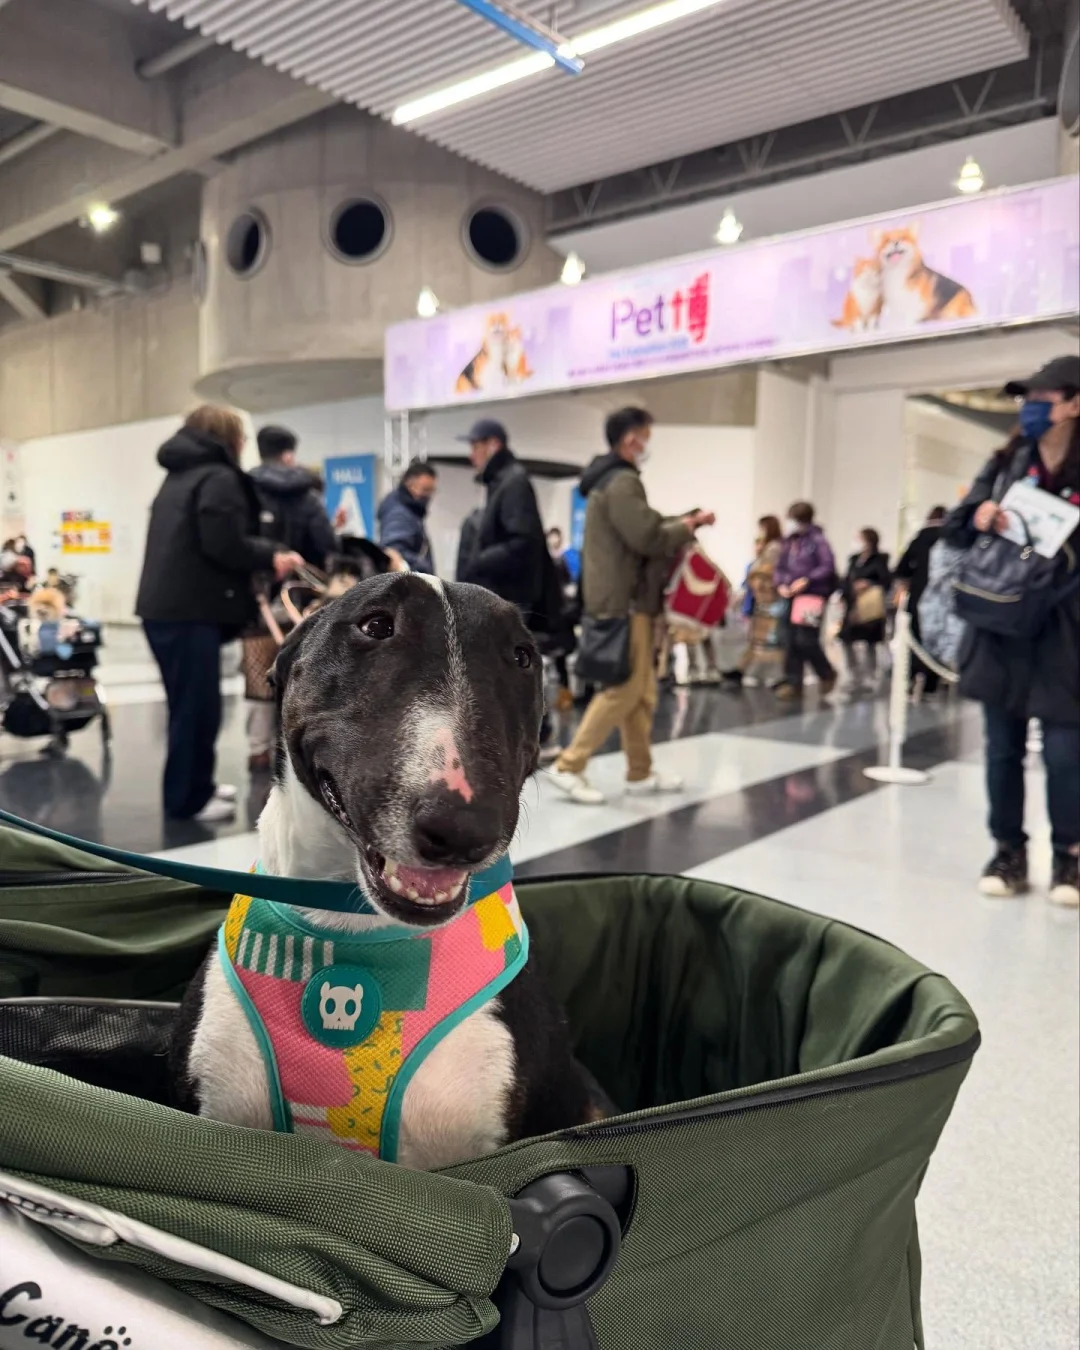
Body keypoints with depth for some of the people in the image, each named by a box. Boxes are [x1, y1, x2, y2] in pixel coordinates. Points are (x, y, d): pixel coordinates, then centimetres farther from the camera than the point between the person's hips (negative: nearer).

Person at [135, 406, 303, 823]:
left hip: (164, 606, 10)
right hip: (190, 610, -10)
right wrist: (270, 557, -4)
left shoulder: (179, 476, 21)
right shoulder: (219, 478, -8)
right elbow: (224, 545, -19)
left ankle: (194, 786, 29)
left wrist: (266, 554, 14)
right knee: (197, 706, -2)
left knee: (189, 703, 18)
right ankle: (188, 799, 6)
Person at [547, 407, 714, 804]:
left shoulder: (606, 480, 20)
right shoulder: (622, 482, -14)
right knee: (623, 689, -8)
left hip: (620, 597, 11)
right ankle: (569, 766, -5)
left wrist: (681, 523, 10)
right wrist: (688, 526, -4)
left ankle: (640, 772, 19)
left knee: (641, 690, 13)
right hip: (624, 601, -11)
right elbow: (649, 538, -19)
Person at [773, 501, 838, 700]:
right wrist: (781, 584, -1)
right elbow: (780, 567, 16)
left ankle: (827, 674, 13)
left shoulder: (817, 540, -7)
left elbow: (828, 566, -11)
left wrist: (807, 580, -18)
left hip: (812, 595, -7)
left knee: (805, 640, -11)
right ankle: (793, 682, 15)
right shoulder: (788, 541, 12)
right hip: (791, 595, 7)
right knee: (792, 641, 7)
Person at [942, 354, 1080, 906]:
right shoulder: (1004, 464, 8)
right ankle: (1009, 850, 23)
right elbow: (953, 528, 10)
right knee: (1003, 750, 9)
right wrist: (977, 516, -9)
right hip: (999, 627, 3)